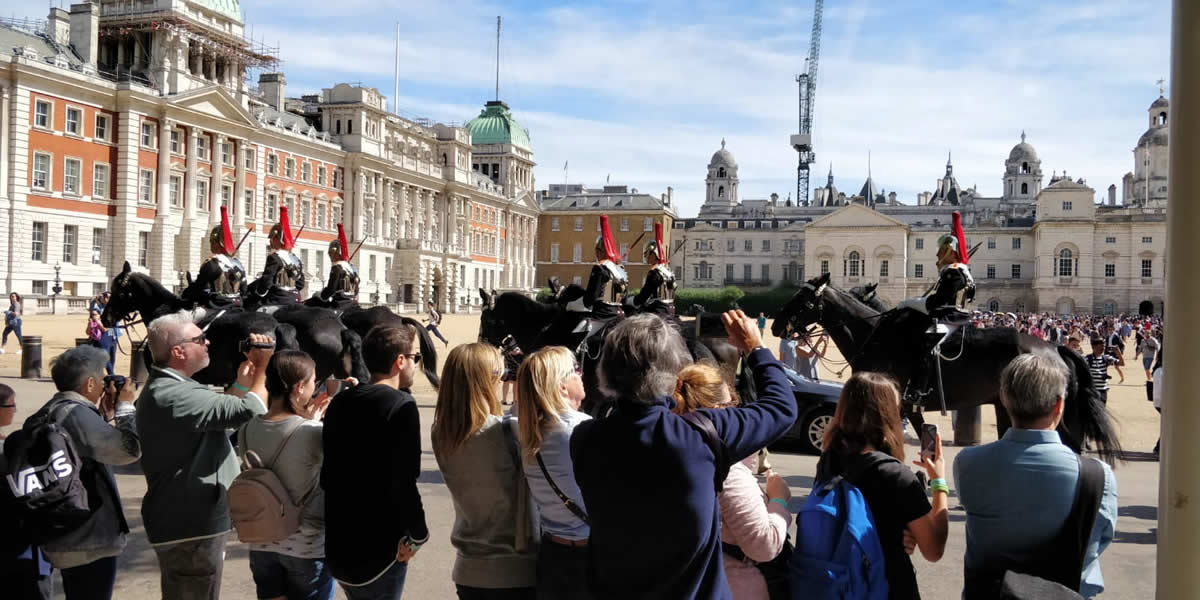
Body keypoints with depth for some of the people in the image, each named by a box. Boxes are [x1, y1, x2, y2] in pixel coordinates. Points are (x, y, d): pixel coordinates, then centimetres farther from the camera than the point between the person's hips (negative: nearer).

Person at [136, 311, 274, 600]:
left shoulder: (162, 387, 11)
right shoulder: (174, 395, -25)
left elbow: (220, 413, 14)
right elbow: (249, 411, -26)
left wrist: (241, 381, 0)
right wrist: (262, 366, -11)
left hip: (185, 519, 11)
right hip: (190, 525, -11)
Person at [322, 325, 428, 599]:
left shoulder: (340, 402, 6)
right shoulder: (401, 405, -17)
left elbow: (327, 473, 12)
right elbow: (403, 482, -24)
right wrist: (418, 534, -11)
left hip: (338, 543, 7)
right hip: (379, 546, -7)